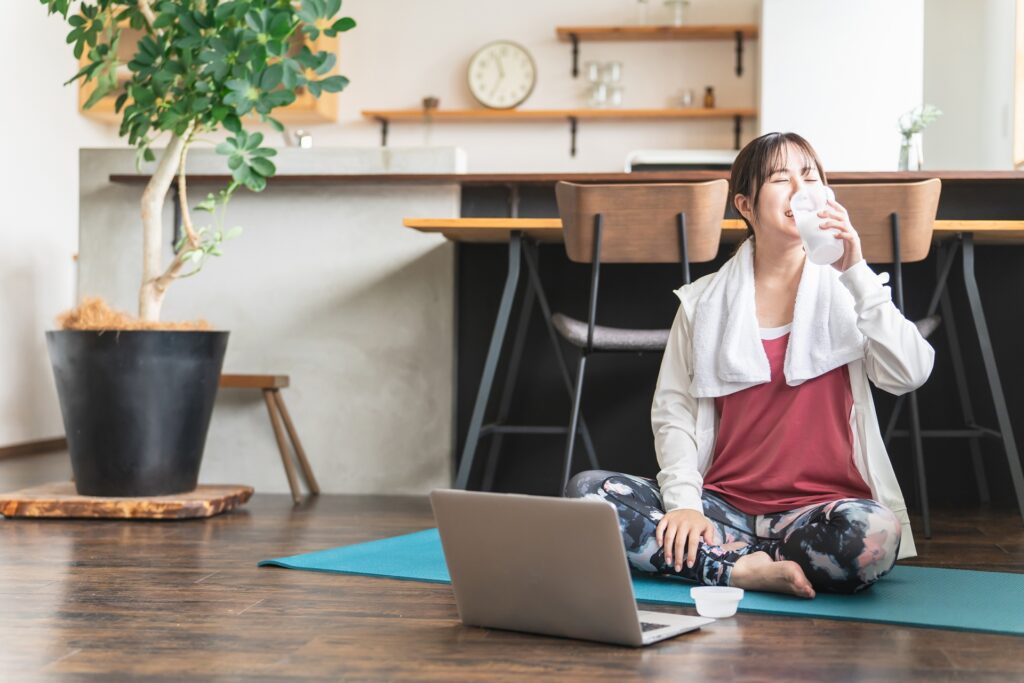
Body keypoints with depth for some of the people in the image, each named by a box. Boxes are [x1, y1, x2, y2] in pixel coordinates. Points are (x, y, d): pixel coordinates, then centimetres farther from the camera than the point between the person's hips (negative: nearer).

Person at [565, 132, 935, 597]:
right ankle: (746, 569, -22)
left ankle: (711, 559, -14)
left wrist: (856, 272, -14)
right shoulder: (704, 301, 10)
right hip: (725, 506, 2)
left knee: (874, 532, -37)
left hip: (819, 509, -1)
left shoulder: (845, 290, 6)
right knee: (587, 490, -21)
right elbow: (673, 411, 7)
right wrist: (684, 503, -9)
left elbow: (909, 376, -9)